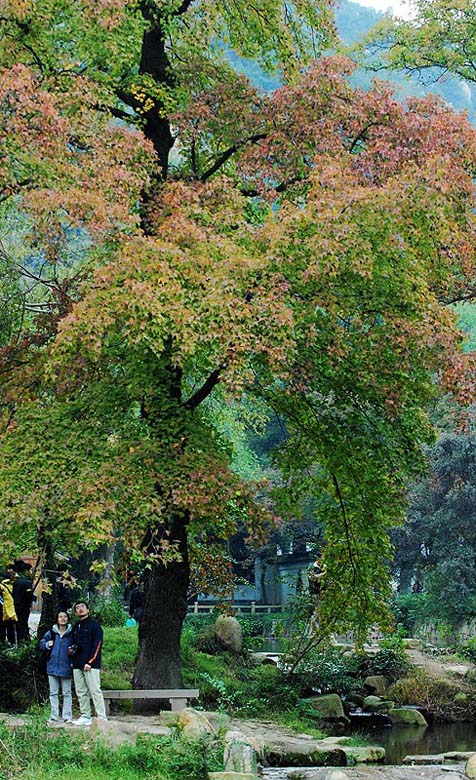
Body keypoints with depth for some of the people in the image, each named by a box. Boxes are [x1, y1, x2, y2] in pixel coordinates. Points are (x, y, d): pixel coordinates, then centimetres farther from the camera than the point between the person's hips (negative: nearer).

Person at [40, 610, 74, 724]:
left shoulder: (71, 633, -1)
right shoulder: (51, 633, 4)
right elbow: (42, 643, 11)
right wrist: (47, 645, -9)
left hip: (66, 667, -2)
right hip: (53, 667, 2)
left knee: (66, 693, 3)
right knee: (53, 693, 7)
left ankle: (67, 716, 8)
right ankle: (54, 716, 12)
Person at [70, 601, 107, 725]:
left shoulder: (94, 625, -1)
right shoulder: (76, 627, 20)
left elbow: (97, 645, -8)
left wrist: (89, 662, -16)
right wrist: (71, 650, 7)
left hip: (91, 665, -7)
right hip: (77, 665, 7)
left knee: (95, 690, -11)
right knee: (81, 692, 7)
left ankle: (102, 718, -12)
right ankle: (85, 716, 12)